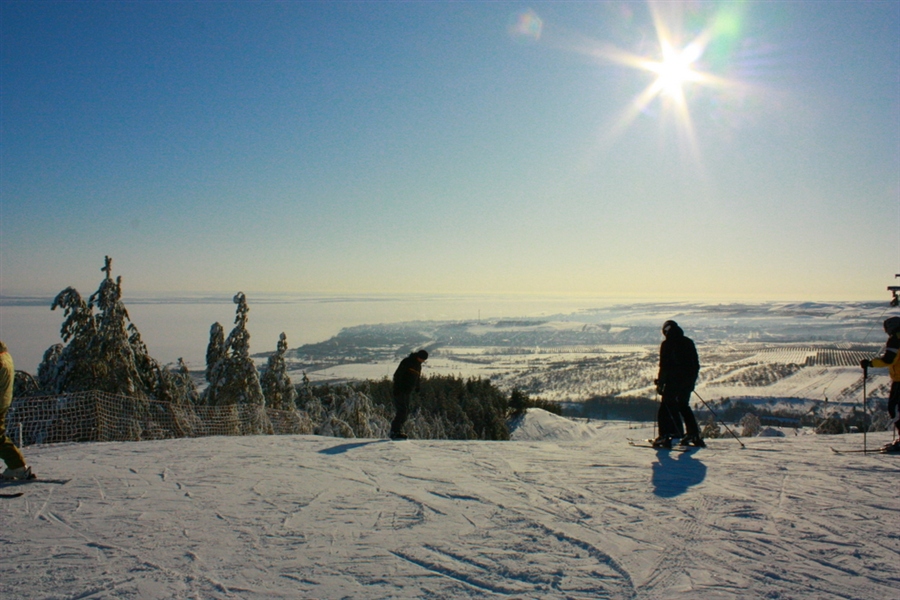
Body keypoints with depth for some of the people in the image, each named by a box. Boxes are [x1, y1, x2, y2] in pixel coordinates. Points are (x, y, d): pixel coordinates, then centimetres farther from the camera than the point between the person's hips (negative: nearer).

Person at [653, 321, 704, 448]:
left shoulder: (666, 344, -7)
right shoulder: (689, 342, 10)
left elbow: (664, 366, -11)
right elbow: (696, 364, 13)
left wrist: (660, 383, -6)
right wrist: (692, 380, 21)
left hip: (673, 381, -6)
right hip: (688, 381, 6)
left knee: (666, 407, 0)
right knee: (684, 406, 20)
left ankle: (665, 436, -11)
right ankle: (694, 436, 20)